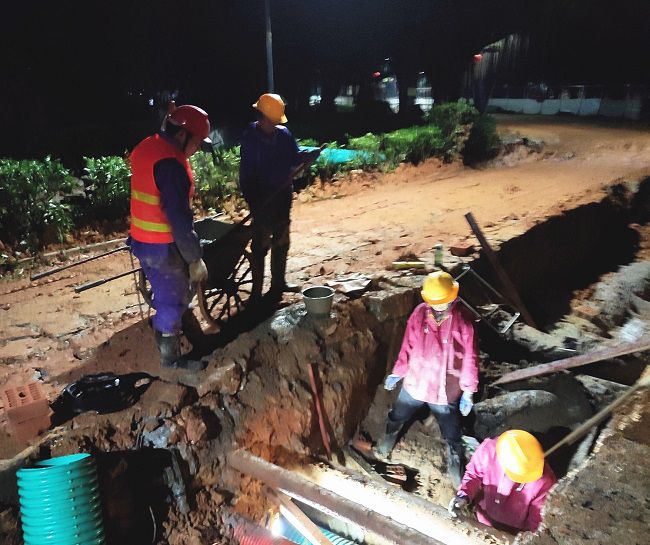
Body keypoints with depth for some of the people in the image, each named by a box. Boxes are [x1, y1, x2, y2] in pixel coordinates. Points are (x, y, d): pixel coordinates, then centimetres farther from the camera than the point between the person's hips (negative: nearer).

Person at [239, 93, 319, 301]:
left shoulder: (284, 134, 3)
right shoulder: (250, 137, -11)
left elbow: (295, 157, 5)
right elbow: (246, 171, -13)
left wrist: (308, 155, -17)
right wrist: (251, 198, -18)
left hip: (283, 196, 6)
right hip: (262, 198, -6)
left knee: (281, 241, 15)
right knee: (260, 244, -1)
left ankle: (278, 282, 31)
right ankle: (256, 291, 8)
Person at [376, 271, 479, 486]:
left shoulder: (463, 321, -20)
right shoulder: (419, 314, -14)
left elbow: (469, 359, -12)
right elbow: (408, 346, -2)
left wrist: (468, 392, -8)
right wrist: (397, 372, 5)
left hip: (446, 390, -2)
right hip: (415, 383, 3)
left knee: (452, 434, 16)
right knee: (397, 416, 26)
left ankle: (455, 464, 45)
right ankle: (389, 436, 59)